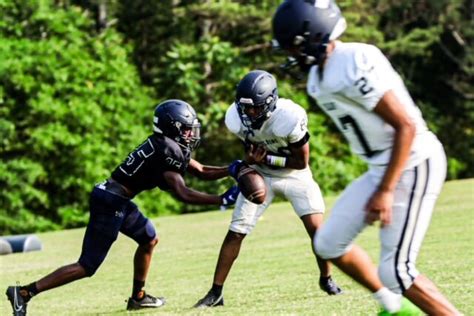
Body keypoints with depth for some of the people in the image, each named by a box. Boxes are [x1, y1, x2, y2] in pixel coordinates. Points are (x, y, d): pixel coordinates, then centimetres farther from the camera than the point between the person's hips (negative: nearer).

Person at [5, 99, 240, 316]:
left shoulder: (168, 145, 15)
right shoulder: (167, 151, -14)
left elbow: (201, 172, 22)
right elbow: (182, 194, -19)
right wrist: (222, 200, -16)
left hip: (117, 201, 10)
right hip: (110, 202, -10)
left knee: (149, 239, 24)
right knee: (87, 266, -8)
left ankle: (138, 297, 33)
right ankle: (25, 292, -10)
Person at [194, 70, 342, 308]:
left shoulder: (289, 117, -34)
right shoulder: (237, 118, -22)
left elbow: (301, 162, -22)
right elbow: (250, 150, 0)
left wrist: (266, 158, -29)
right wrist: (246, 163, -21)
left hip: (294, 174, -3)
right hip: (261, 175, 3)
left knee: (316, 227, -14)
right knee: (235, 233, -4)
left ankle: (326, 279, 11)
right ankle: (215, 292, 3)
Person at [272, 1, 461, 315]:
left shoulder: (356, 65, -23)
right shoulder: (319, 78, 7)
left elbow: (406, 127, -23)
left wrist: (385, 191, -23)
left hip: (413, 163, -10)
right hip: (382, 168, 10)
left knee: (395, 272, -13)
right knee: (330, 244, 14)